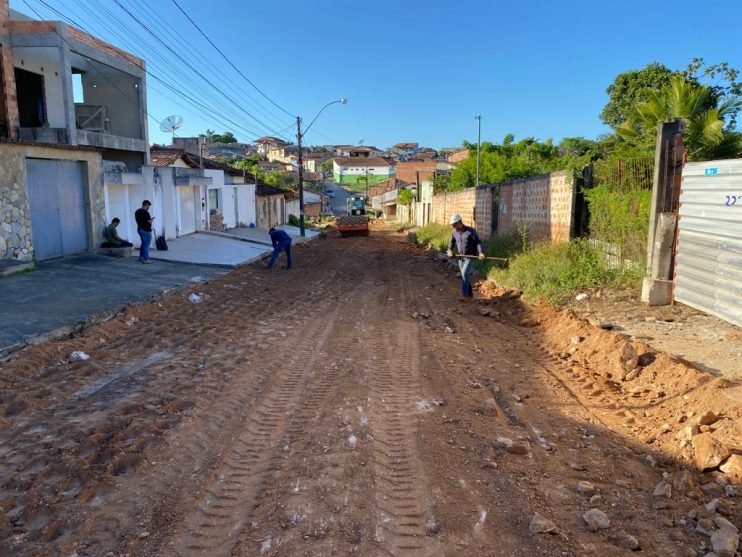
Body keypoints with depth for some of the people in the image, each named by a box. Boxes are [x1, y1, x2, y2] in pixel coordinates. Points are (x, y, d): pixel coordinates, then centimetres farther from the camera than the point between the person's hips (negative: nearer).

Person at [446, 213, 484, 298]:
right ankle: (470, 293, 22)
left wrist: (481, 252, -26)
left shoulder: (471, 231, -11)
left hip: (470, 257, -6)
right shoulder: (455, 232, 5)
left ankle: (464, 294, -15)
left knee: (464, 273, -18)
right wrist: (449, 250, -1)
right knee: (465, 275, 10)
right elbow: (451, 242, 18)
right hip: (461, 257, 6)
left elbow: (478, 242, -11)